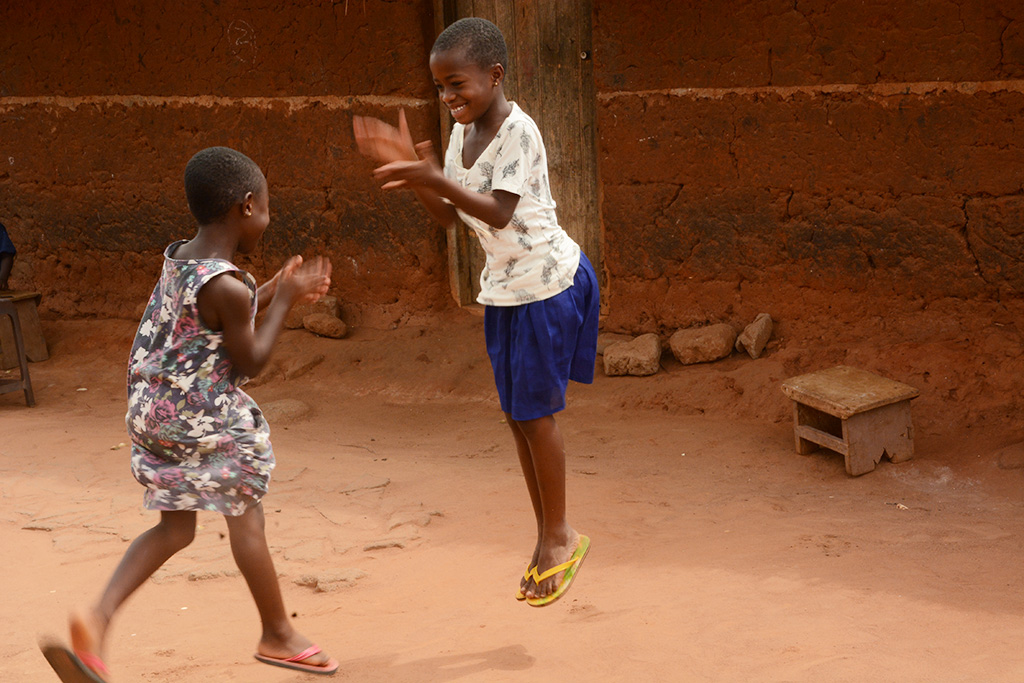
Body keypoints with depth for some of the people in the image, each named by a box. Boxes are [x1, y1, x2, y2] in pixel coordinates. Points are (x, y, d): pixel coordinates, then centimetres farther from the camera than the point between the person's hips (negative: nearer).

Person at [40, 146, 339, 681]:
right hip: (205, 419, -8)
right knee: (246, 520, 9)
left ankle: (97, 619, -2)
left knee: (175, 527, 16)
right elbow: (249, 362, -12)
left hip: (151, 411, 8)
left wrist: (275, 291, 16)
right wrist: (284, 300, -5)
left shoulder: (178, 257, 5)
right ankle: (278, 636, 24)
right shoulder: (227, 287, -21)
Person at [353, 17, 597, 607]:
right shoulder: (463, 132, 6)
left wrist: (433, 178, -35)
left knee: (536, 410, -2)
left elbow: (499, 212, -27)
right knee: (518, 414, 11)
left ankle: (560, 534, 14)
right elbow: (449, 214, 5)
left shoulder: (518, 131, -20)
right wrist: (413, 169, -9)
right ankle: (549, 539, 22)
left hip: (546, 283, -8)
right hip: (504, 287, 9)